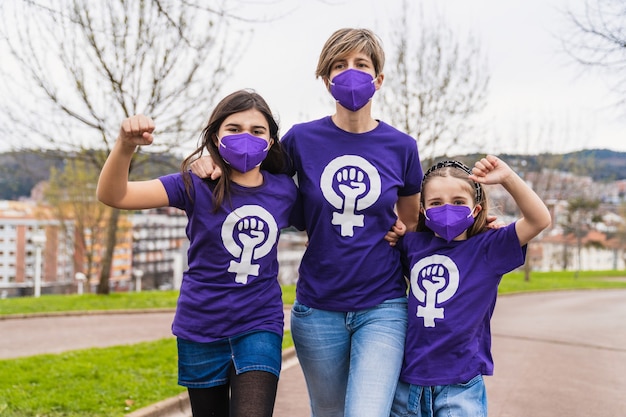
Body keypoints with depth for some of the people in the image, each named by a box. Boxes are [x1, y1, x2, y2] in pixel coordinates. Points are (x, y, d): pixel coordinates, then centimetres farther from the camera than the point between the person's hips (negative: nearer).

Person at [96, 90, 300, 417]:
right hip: (201, 330, 0)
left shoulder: (284, 190, -4)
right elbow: (112, 195, -20)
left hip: (259, 327, 0)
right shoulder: (196, 185, -11)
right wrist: (125, 145, -39)